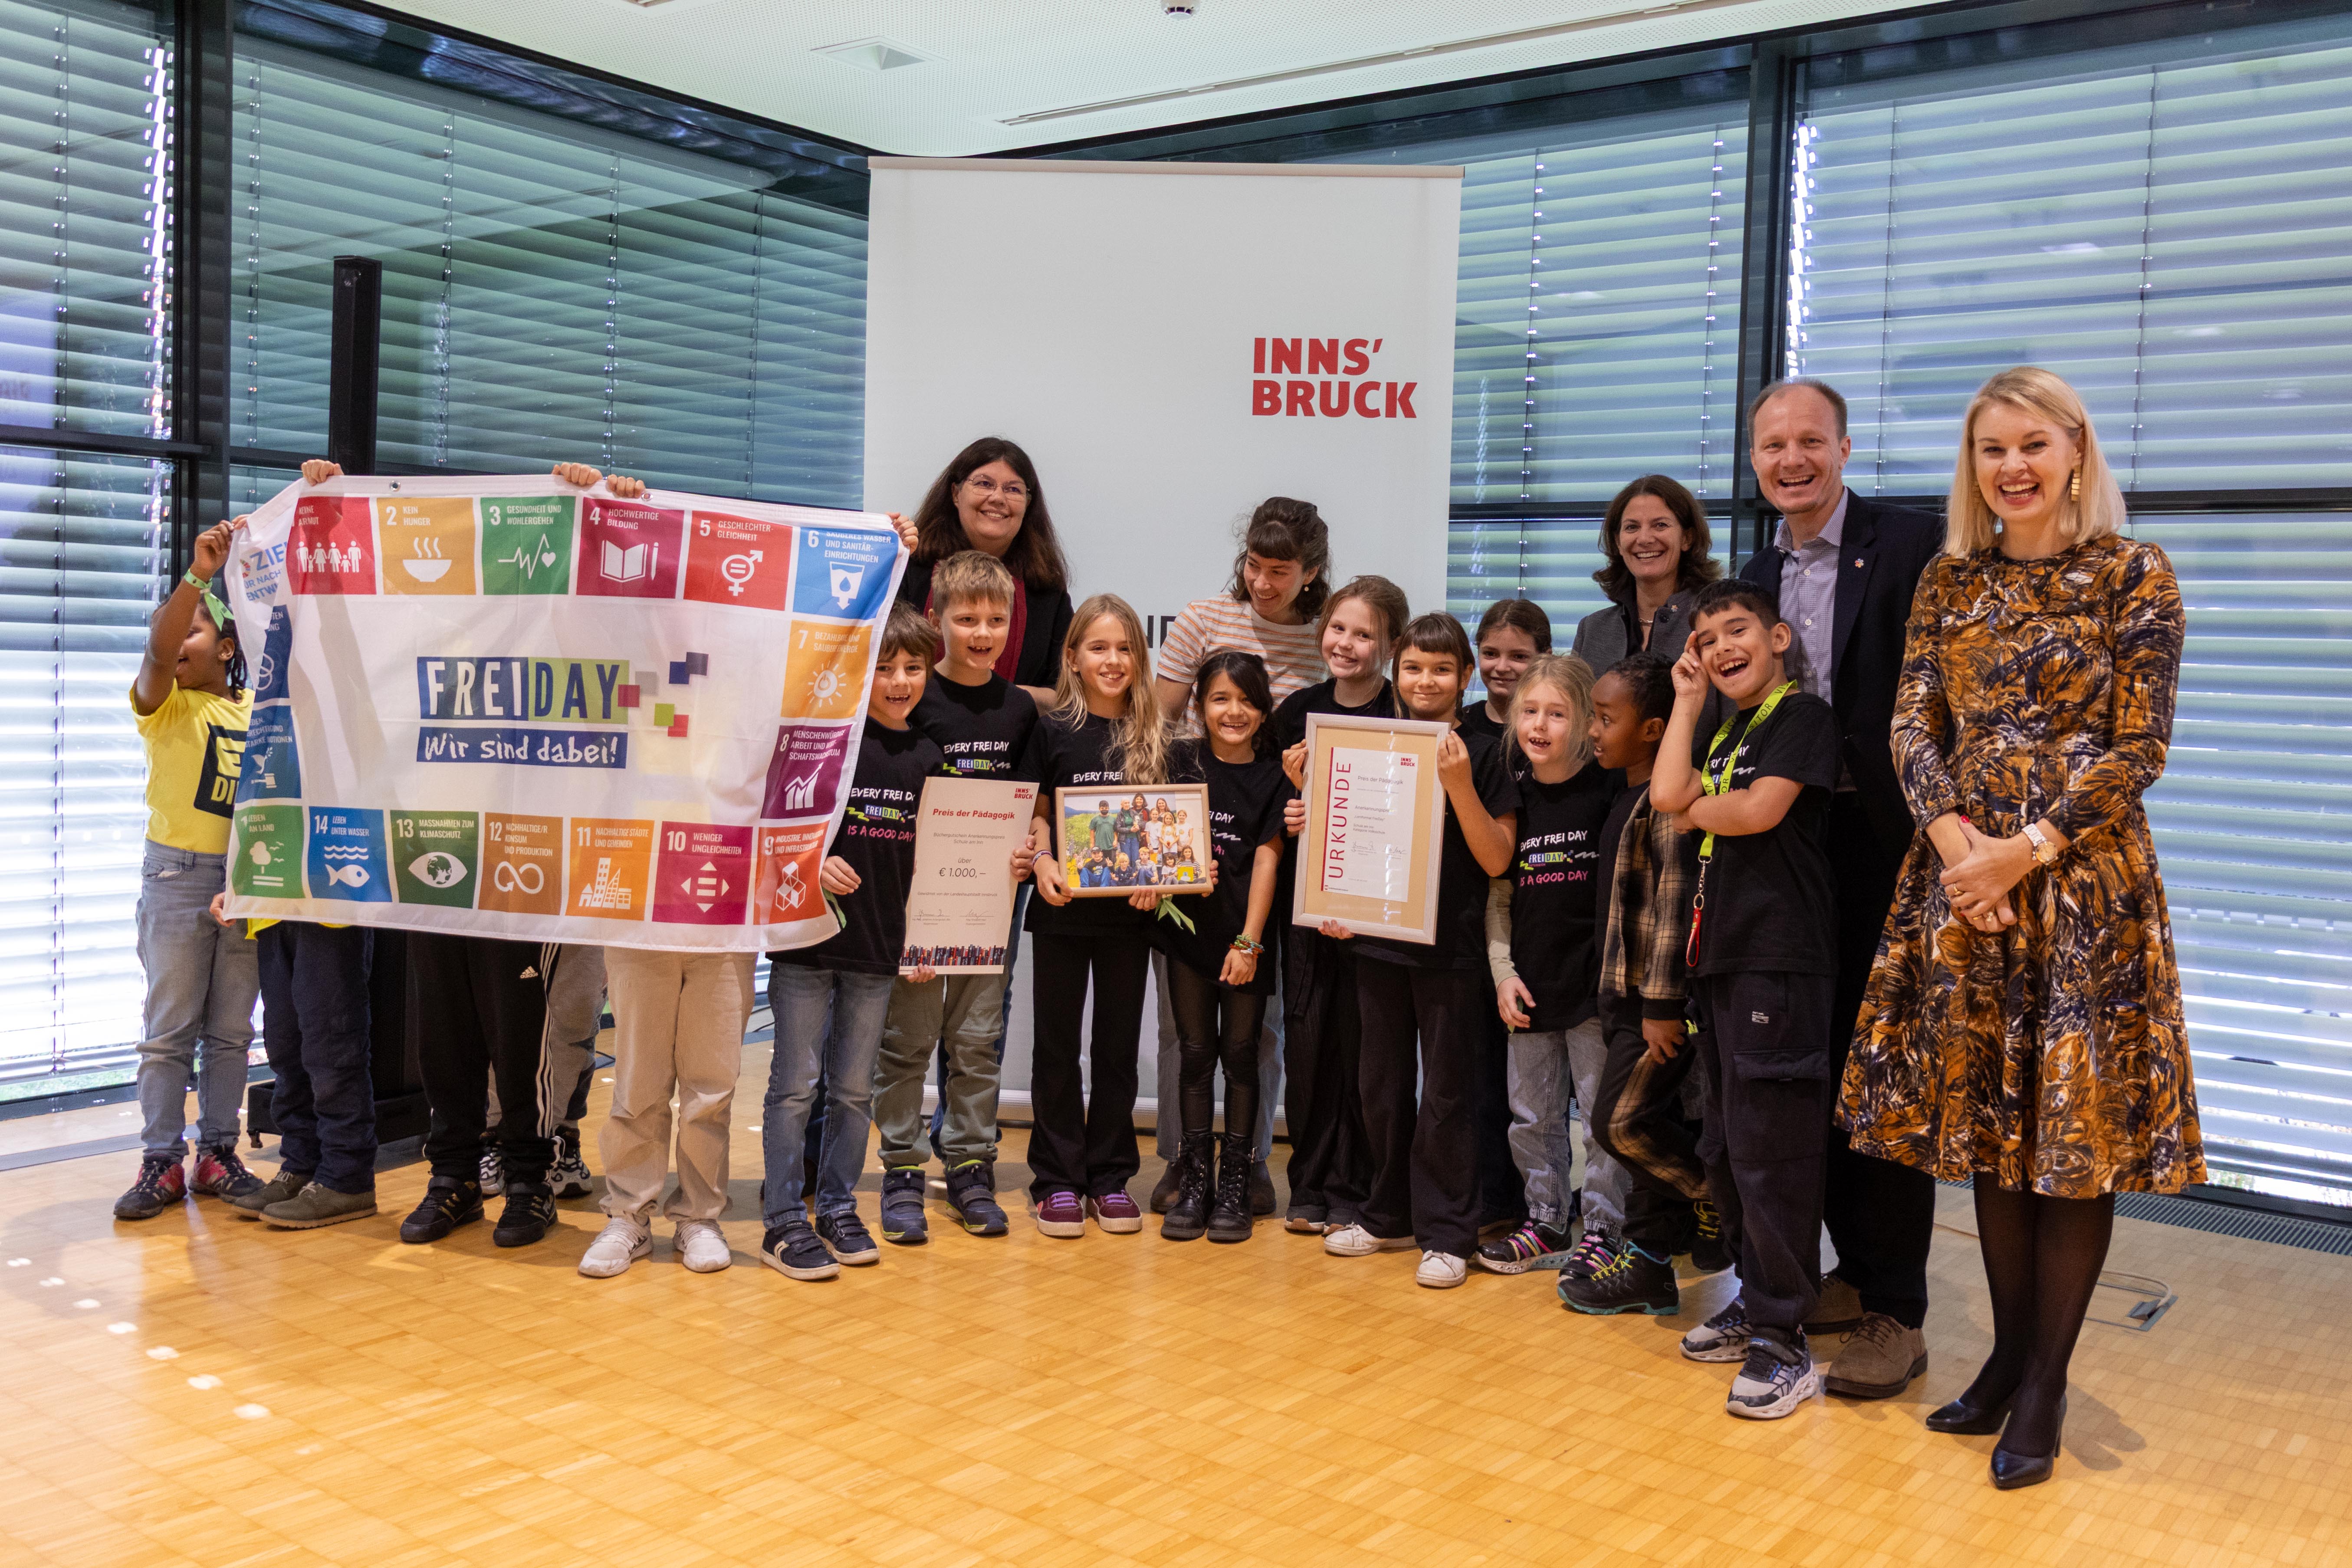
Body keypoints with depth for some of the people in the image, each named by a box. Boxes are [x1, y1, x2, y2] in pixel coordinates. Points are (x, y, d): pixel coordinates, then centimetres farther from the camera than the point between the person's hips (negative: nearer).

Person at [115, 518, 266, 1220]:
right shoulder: (164, 704, -1)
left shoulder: (260, 709, 10)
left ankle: (218, 1154, 18)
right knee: (169, 1029, 0)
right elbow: (157, 651, -20)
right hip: (178, 874, -3)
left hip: (247, 877, 3)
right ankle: (162, 1163, 7)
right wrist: (198, 574, -30)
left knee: (232, 1030, 8)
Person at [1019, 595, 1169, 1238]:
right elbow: (1034, 813, 2)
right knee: (1057, 1045, 6)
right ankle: (1057, 1179, 15)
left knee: (1119, 1044, 9)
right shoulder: (1053, 729, -1)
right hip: (1062, 909, -2)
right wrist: (1042, 861, -16)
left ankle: (1110, 1176, 20)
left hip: (1129, 912, 2)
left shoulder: (1152, 737, 4)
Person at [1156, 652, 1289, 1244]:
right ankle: (1194, 1181, 15)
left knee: (1240, 1055, 4)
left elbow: (1267, 859, -4)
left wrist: (1249, 941, -9)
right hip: (1190, 928, 1)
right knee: (1197, 1054, 7)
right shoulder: (1182, 762, 4)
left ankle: (1234, 1184, 14)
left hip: (1247, 934, -1)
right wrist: (1186, 867, -18)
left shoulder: (1274, 775, 0)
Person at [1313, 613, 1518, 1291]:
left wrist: (1459, 786, -21)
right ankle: (1390, 1216, 26)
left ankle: (1447, 1234, 12)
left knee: (1444, 1095, 2)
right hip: (1378, 940, 5)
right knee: (1382, 1087, 13)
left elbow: (1497, 859, -10)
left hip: (1451, 947, -4)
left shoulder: (1483, 754, -5)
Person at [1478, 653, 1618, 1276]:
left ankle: (1603, 1228, 15)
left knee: (1603, 1110, 3)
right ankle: (1546, 1220, 27)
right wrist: (1503, 971, 1)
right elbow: (1497, 894, 9)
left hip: (1594, 978, -4)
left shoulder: (1608, 792, -7)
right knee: (1533, 1113, 13)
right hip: (1530, 983, 5)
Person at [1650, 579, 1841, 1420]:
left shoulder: (1803, 715, -5)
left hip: (1780, 963, -9)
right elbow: (1667, 794, 2)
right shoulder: (1721, 731, 19)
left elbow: (1759, 811, -17)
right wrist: (1688, 699, 8)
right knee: (1726, 1151, 15)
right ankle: (1759, 1300, 28)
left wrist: (1699, 806, 2)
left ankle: (1784, 1343, 0)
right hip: (1720, 957, 9)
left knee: (1771, 1154, -7)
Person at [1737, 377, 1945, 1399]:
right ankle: (1855, 1271, 27)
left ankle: (1896, 1314, 8)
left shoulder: (1910, 545, -7)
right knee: (1819, 1069, 12)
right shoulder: (1758, 576, 13)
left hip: (1889, 846, -6)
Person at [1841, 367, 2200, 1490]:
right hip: (1964, 876, 4)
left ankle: (2045, 1385, 13)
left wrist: (2028, 849, -15)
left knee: (2077, 1123, 1)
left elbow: (2140, 747, -7)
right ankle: (2008, 1351, 25)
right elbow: (1912, 724, 4)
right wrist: (1953, 835, -13)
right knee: (1986, 1118, 10)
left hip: (2084, 878, -4)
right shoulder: (1950, 581, 9)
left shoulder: (2134, 575, -3)